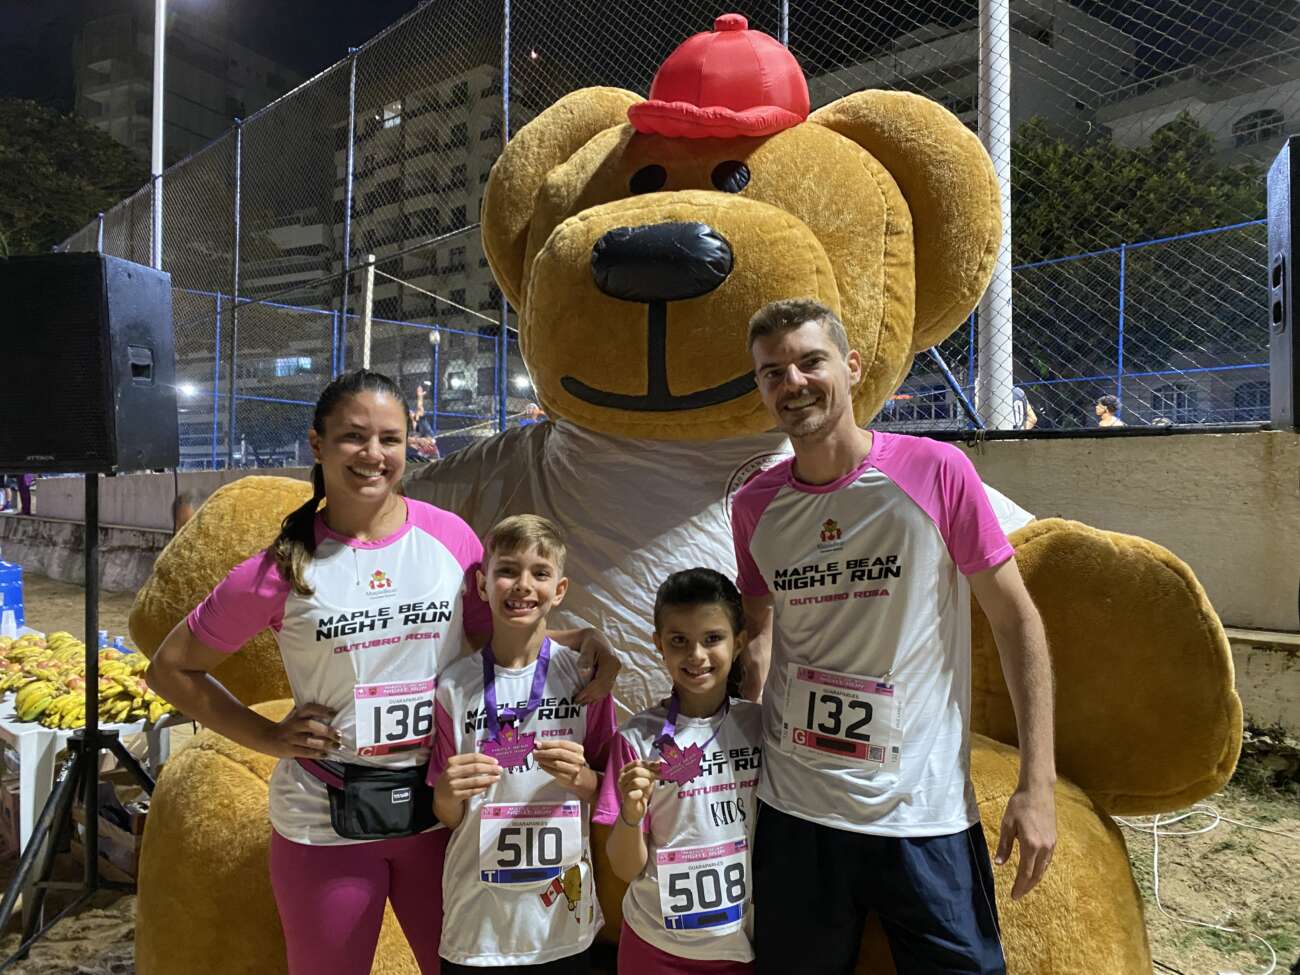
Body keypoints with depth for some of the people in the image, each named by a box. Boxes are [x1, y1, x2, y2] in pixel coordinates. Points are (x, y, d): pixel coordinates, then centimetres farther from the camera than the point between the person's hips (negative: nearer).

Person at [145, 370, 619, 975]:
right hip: (325, 822, -1)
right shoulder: (283, 568, -10)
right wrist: (269, 737, -7)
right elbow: (170, 668, 1)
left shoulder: (449, 535, -5)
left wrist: (577, 640, -13)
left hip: (440, 807, 2)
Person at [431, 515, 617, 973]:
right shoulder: (455, 686, -7)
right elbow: (448, 816, 0)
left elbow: (607, 793, 2)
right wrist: (451, 792, -20)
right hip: (477, 918, 0)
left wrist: (581, 778, -18)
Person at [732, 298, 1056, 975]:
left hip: (925, 814, -3)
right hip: (792, 808, 3)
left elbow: (1016, 620, -5)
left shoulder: (935, 470, -10)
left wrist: (1037, 785, -8)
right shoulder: (753, 505, 0)